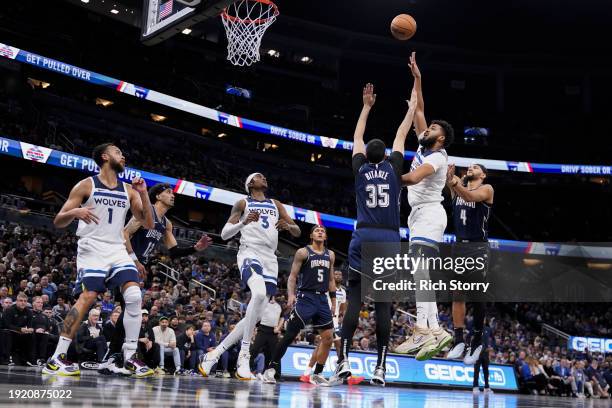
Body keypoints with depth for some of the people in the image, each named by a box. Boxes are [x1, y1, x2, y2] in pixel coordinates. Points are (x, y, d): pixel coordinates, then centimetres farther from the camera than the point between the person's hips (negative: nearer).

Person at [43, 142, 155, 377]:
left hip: (117, 250, 5)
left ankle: (130, 358, -4)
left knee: (134, 297, -12)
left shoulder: (129, 190, 13)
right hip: (92, 249, -4)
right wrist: (75, 212, -23)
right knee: (87, 298, -20)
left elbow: (148, 224, 10)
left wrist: (143, 194, -2)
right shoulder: (86, 185, 1)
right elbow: (58, 222, -1)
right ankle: (56, 359, -14)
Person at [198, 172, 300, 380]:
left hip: (270, 260, 6)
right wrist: (243, 222, -16)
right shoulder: (243, 203, 9)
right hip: (249, 253, -6)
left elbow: (297, 232, 19)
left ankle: (215, 353, 13)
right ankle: (244, 356, -30)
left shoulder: (276, 204, 22)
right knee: (259, 293, -35)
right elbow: (224, 234, 3)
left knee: (255, 315, 1)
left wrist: (288, 226, -6)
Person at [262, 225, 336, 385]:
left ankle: (317, 374, 12)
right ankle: (271, 368, -1)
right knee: (290, 334, -10)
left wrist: (333, 300, 14)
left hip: (322, 299, 5)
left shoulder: (330, 255, 15)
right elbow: (292, 276, -4)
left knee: (328, 337, 0)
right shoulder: (303, 252, -1)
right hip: (305, 297, -5)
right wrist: (291, 294, -19)